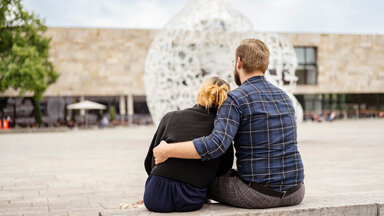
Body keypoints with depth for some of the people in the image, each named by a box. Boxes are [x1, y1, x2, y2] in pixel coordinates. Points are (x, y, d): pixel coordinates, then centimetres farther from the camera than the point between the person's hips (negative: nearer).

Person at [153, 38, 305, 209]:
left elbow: (216, 145, -26)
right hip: (295, 194, 5)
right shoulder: (284, 97, 10)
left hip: (257, 194, -5)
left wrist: (167, 151, -19)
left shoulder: (235, 99, -12)